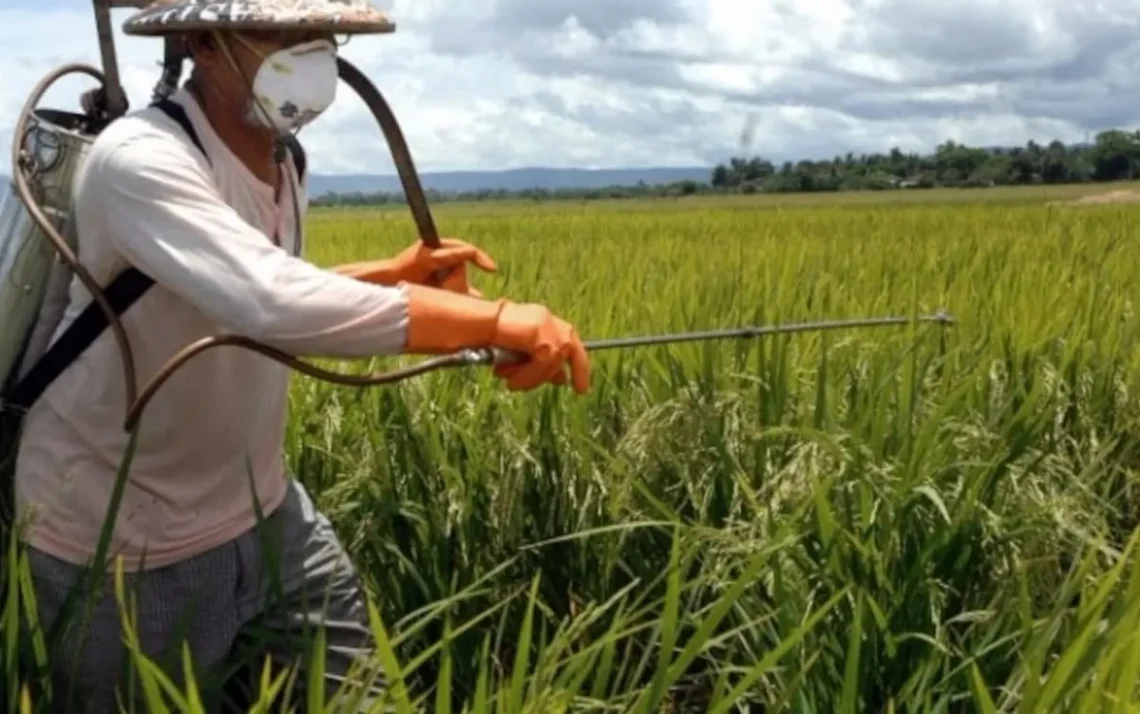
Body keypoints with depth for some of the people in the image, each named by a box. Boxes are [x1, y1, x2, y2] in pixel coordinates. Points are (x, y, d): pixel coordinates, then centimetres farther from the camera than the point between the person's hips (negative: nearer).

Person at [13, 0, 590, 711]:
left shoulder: (281, 164, 1)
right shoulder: (142, 159, -26)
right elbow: (273, 307, -42)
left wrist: (393, 274, 1)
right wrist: (496, 319, -42)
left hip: (261, 510, 7)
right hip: (126, 543, -7)